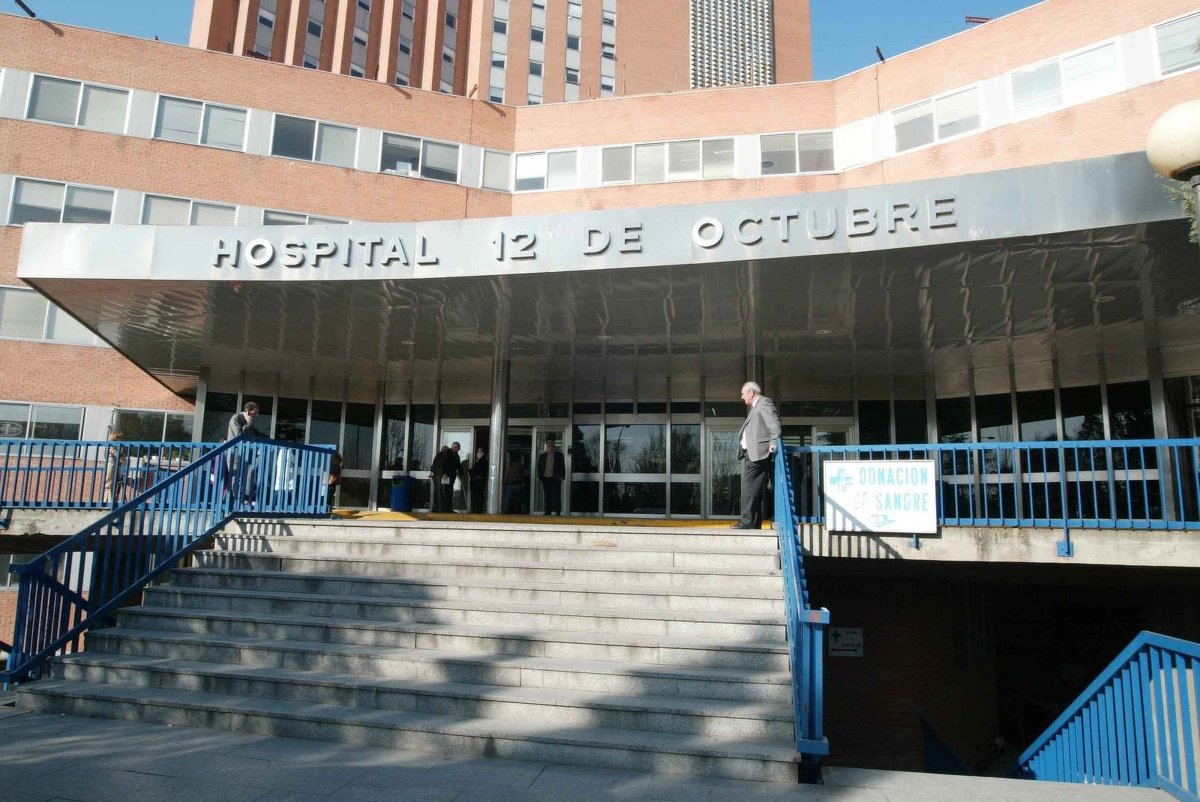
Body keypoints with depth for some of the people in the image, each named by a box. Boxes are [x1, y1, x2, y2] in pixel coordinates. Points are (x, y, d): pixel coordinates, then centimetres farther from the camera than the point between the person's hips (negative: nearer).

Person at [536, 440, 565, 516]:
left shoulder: (559, 455, 5)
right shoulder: (542, 455, 12)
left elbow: (562, 467, 5)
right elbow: (539, 467, 14)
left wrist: (562, 477, -3)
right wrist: (539, 476, 4)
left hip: (555, 478, -2)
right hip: (545, 478, 3)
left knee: (556, 495, -6)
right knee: (547, 495, 3)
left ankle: (557, 512, -5)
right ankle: (548, 511, 8)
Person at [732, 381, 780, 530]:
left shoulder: (765, 403, -4)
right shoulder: (755, 407, 26)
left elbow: (774, 423, -17)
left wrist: (773, 442, -27)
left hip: (757, 453, -10)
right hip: (750, 453, 10)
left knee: (749, 486, -13)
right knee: (752, 487, 10)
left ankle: (748, 521, -13)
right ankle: (754, 522, 14)